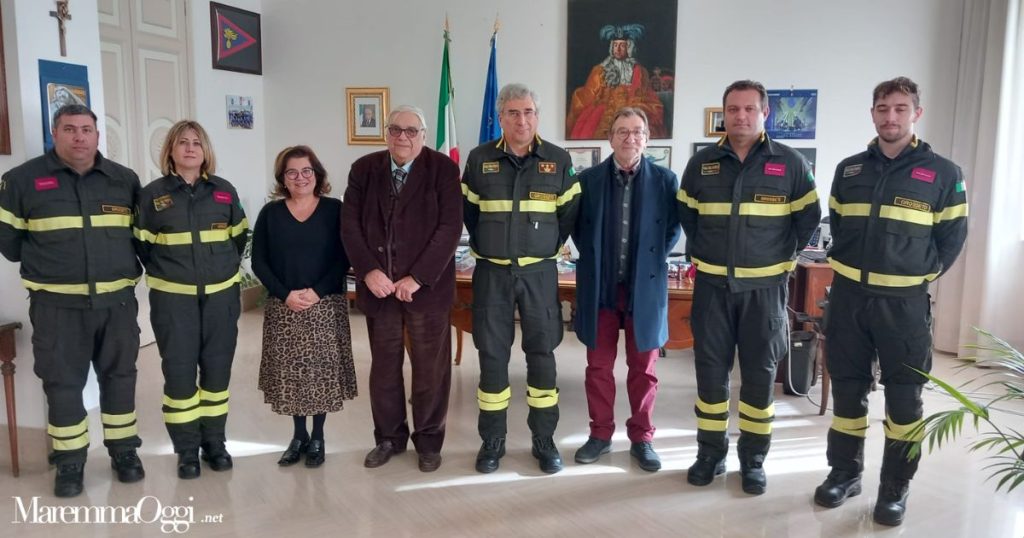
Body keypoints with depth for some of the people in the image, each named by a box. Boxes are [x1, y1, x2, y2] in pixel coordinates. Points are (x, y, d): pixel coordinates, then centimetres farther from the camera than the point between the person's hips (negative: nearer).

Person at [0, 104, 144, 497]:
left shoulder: (125, 180, 6)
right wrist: (40, 264, 7)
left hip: (117, 300, 2)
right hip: (57, 303, -2)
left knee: (120, 376, 10)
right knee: (62, 382, 5)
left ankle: (124, 452, 24)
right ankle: (70, 463, 19)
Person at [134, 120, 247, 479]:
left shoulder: (224, 191, 6)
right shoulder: (153, 193, 1)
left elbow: (239, 238, 15)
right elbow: (141, 245, 6)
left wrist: (226, 268, 8)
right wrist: (164, 273, 2)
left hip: (221, 295, 2)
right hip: (173, 298, -2)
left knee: (217, 368, 8)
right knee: (179, 371, 1)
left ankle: (215, 442, 22)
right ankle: (187, 450, 14)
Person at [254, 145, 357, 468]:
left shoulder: (334, 209, 0)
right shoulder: (270, 213, 5)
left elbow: (344, 258, -4)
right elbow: (259, 262, 2)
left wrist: (317, 292, -15)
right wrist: (285, 294, -11)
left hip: (326, 307, -2)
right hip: (283, 308, 2)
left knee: (322, 370, 2)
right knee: (290, 372, 7)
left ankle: (317, 438, 17)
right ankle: (298, 435, 23)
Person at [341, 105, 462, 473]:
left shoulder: (443, 169, -4)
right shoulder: (364, 169, 5)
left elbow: (450, 227, -11)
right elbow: (350, 225, 2)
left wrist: (417, 277, -16)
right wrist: (368, 271, -11)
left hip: (426, 285, -2)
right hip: (378, 284, 3)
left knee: (431, 368, 6)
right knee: (383, 366, 11)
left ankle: (429, 440, 22)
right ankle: (389, 438, 27)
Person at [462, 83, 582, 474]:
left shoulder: (559, 160, 0)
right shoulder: (479, 159, 1)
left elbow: (570, 214, 8)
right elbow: (468, 211, 11)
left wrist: (549, 246, 5)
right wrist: (485, 246, 8)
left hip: (539, 273, 0)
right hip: (492, 273, 1)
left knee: (542, 353, 5)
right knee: (492, 354, 5)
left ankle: (544, 439, 20)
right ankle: (492, 440, 18)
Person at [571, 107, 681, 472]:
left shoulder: (665, 180, -2)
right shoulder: (588, 179, 0)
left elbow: (674, 227, 7)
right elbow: (576, 227, 10)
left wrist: (654, 260, 1)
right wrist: (593, 258, 3)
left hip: (645, 288, 0)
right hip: (599, 287, 1)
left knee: (643, 368, 9)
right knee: (598, 366, 9)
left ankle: (641, 438, 23)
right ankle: (600, 434, 23)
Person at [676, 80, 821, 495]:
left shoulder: (790, 163, -1)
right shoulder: (701, 164, 4)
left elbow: (808, 218, 6)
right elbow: (685, 216, 14)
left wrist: (782, 258, 3)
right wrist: (699, 256, 8)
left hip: (764, 286, -1)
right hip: (712, 284, 2)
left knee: (760, 372, 5)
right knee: (710, 369, 6)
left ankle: (753, 459, 19)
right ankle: (711, 453, 20)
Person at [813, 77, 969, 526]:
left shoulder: (943, 173, -1)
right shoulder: (849, 170, 9)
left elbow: (951, 238, 2)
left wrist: (921, 276, -3)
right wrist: (846, 268, 7)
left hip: (904, 301, -3)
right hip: (849, 296, 3)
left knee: (904, 395, 4)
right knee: (847, 388, 10)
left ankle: (896, 487, 17)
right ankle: (845, 472, 24)